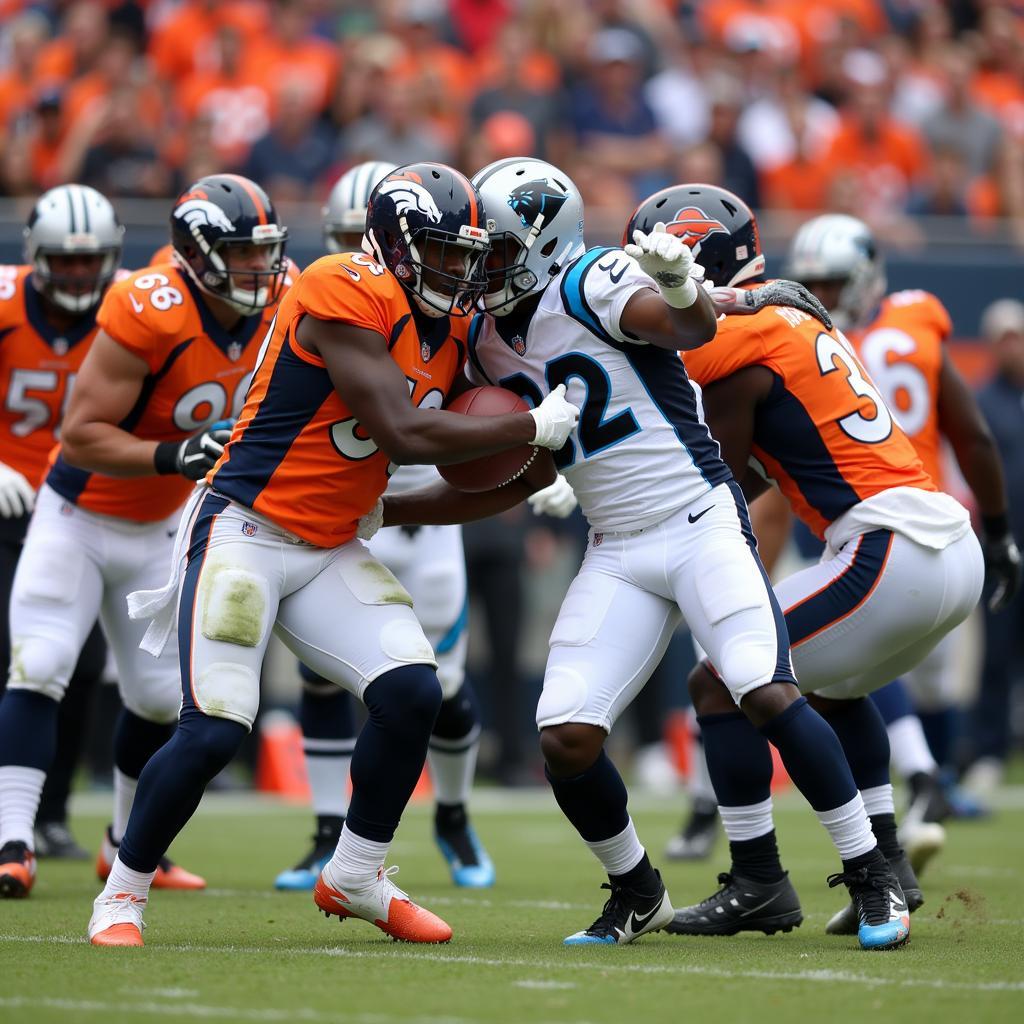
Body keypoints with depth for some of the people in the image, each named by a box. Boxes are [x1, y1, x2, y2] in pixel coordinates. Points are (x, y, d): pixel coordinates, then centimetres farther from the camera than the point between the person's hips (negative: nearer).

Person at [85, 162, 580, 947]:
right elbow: (402, 434, -23)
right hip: (244, 531, -8)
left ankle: (356, 877, 12)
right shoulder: (346, 296, -19)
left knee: (412, 693, -8)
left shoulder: (451, 328, 7)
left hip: (330, 550, 8)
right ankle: (122, 895, 6)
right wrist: (533, 428, -17)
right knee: (215, 729, -13)